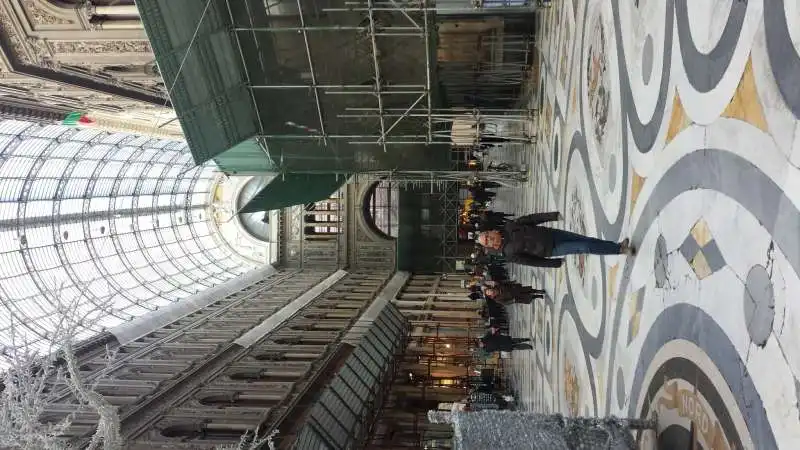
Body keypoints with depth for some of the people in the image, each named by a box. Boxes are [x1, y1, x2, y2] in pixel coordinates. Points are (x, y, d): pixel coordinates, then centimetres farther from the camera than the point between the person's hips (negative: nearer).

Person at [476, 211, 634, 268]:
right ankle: (619, 250, 4)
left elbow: (531, 219, 0)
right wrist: (556, 263, -7)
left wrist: (553, 215, -8)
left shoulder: (509, 227, -4)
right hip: (551, 249, -4)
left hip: (552, 233, 4)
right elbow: (532, 261, -11)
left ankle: (617, 246, 20)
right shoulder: (510, 254, -15)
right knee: (585, 247, -11)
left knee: (585, 239, 3)